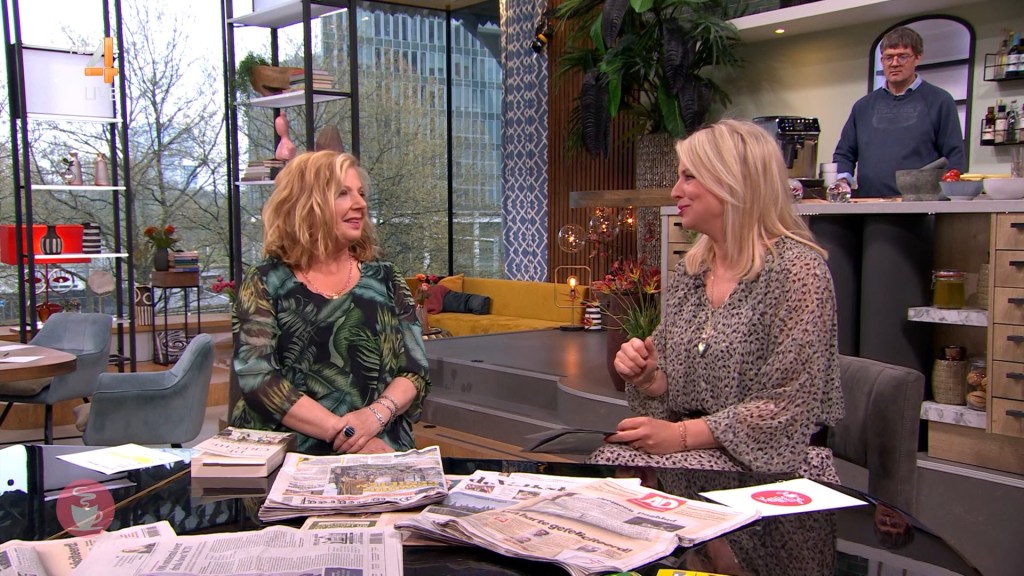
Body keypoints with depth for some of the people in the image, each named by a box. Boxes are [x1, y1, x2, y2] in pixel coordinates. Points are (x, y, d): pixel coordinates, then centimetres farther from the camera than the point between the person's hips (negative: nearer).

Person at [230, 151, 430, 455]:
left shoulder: (384, 279, 11)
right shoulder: (265, 284, 4)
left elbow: (416, 371, 7)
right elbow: (257, 378, -7)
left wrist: (376, 414, -14)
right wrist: (343, 431, -16)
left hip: (381, 453, 2)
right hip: (289, 458, -2)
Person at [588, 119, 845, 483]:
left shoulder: (794, 269, -13)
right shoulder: (689, 271, 9)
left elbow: (789, 406, -17)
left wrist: (682, 435, -20)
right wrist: (646, 376, -7)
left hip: (771, 461, -6)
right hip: (697, 451, 6)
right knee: (606, 462, -25)